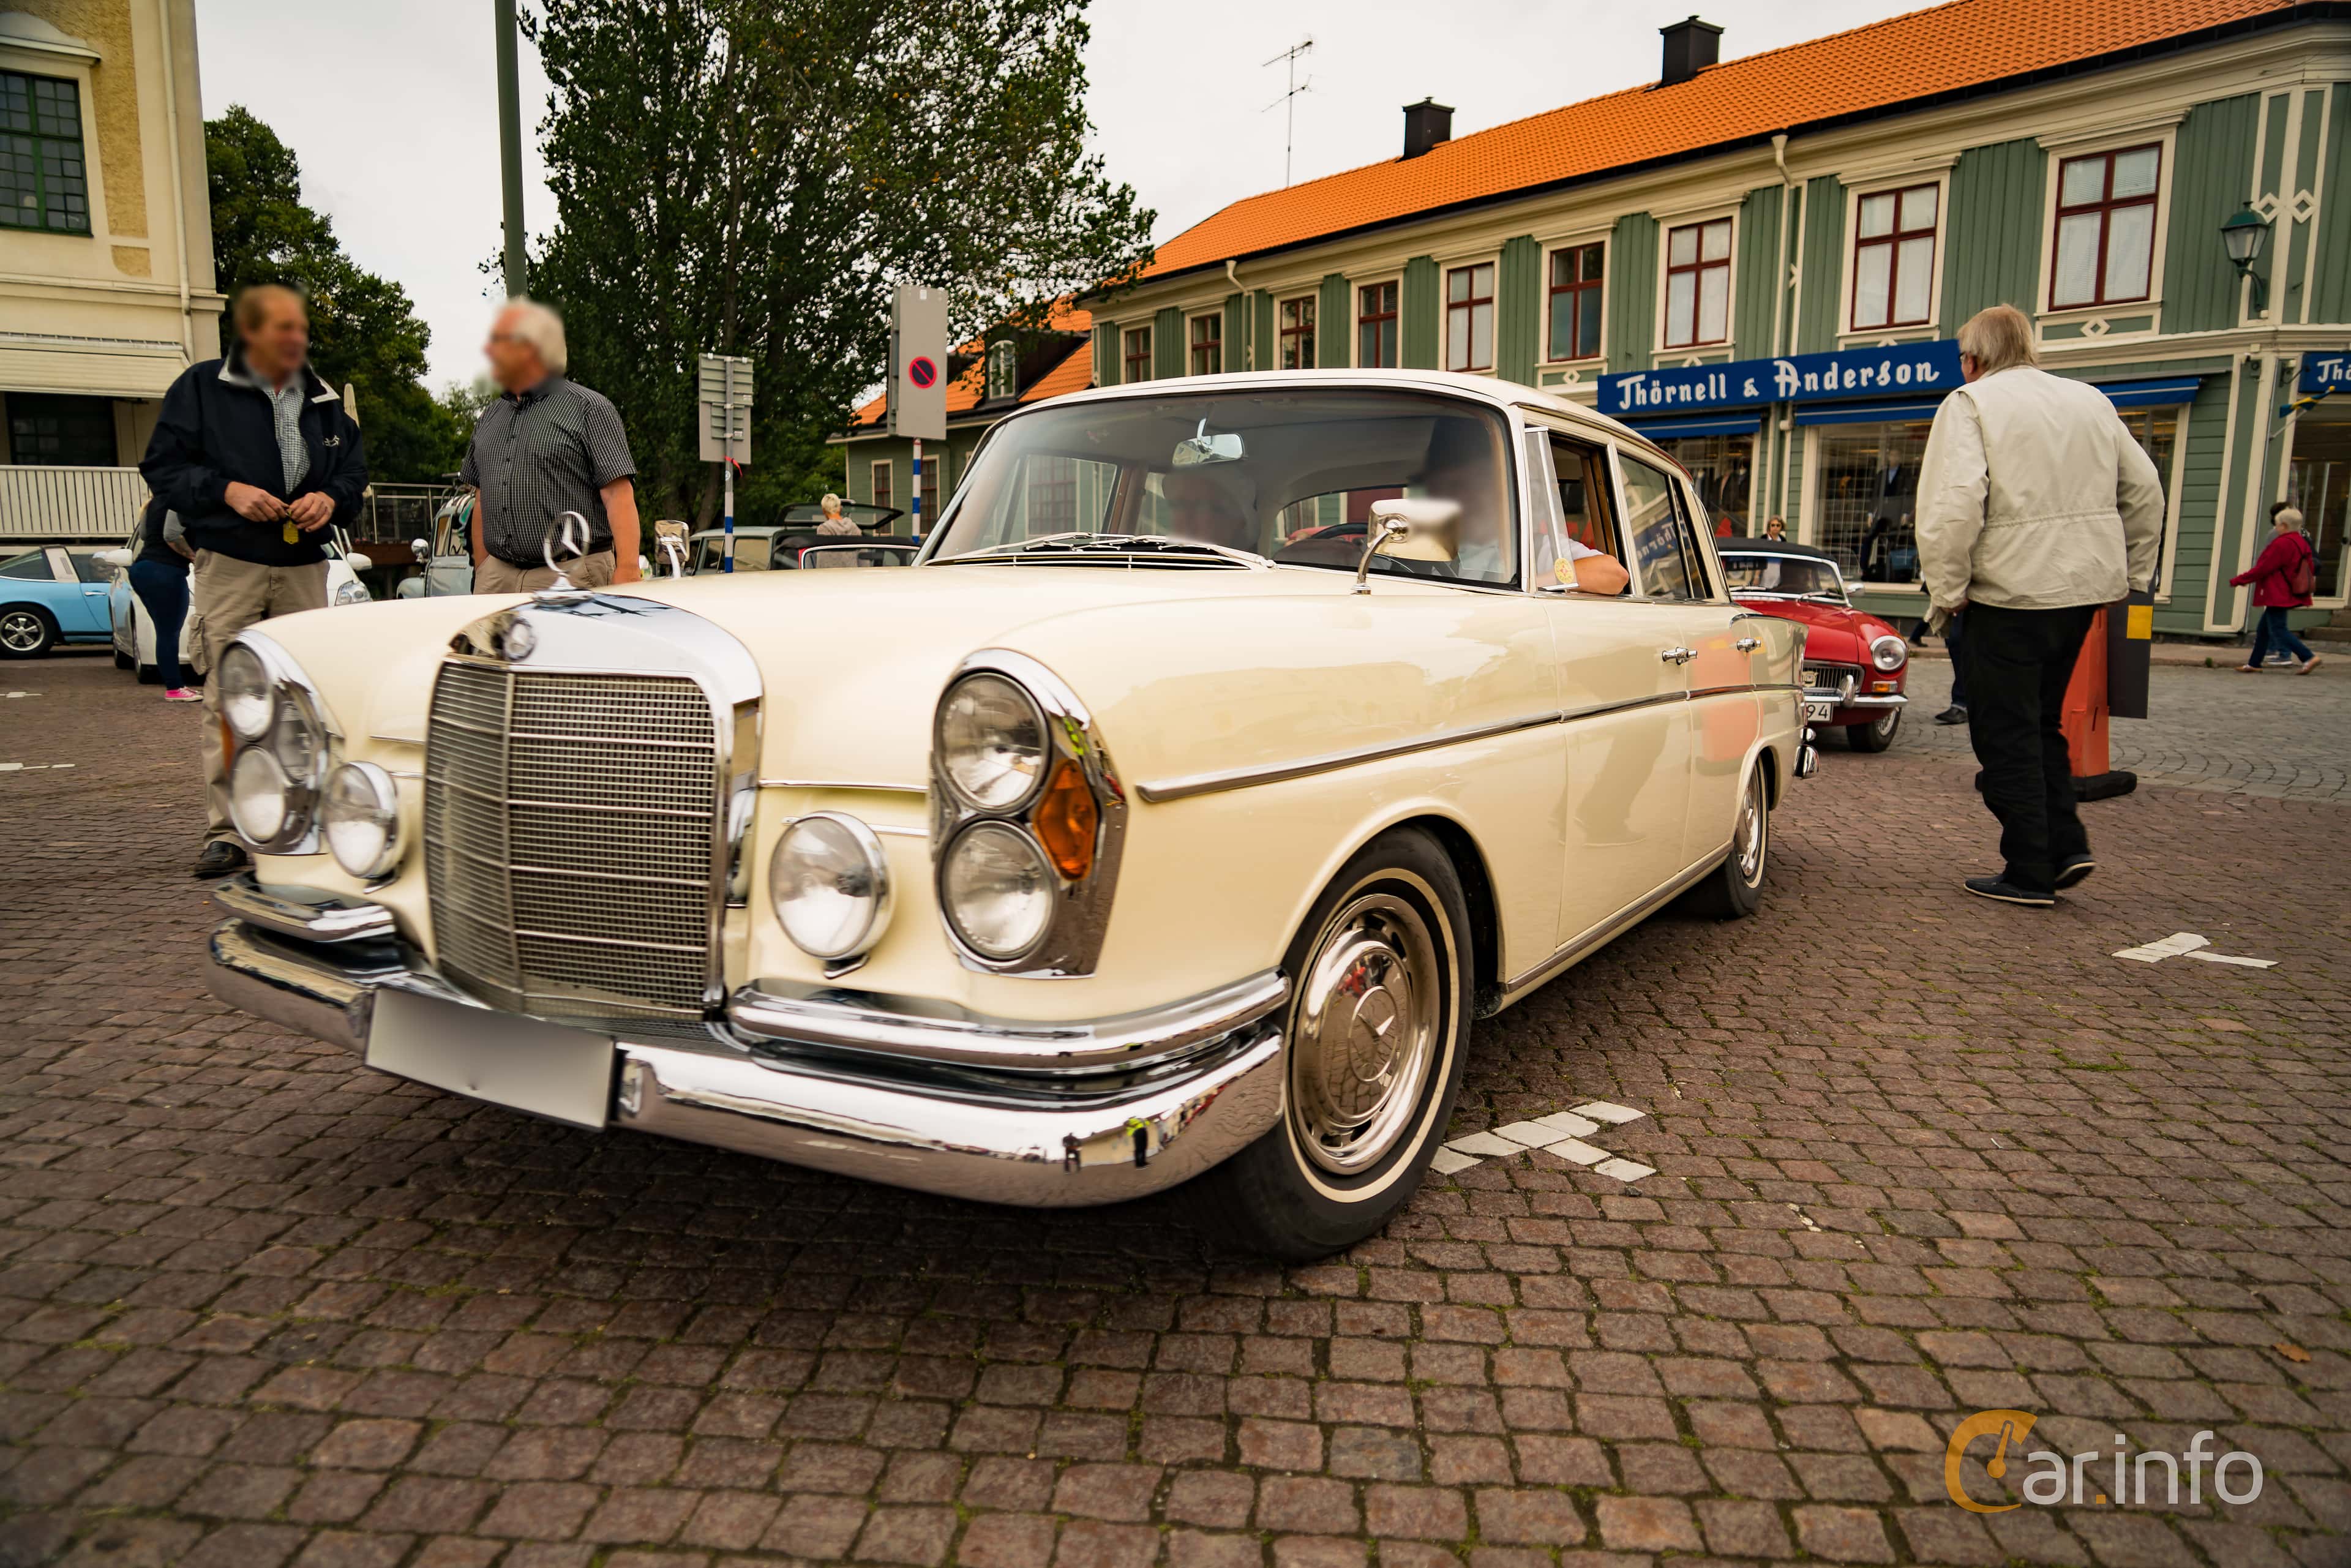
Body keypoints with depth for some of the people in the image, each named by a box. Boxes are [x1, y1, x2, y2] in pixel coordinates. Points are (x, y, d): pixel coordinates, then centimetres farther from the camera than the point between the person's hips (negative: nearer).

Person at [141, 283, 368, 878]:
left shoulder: (324, 398, 14)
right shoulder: (202, 387, 2)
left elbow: (354, 469, 18)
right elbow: (162, 465, 2)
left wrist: (331, 498, -4)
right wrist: (225, 491, -14)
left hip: (304, 566, 4)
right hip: (229, 565, -4)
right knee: (229, 699, -6)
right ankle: (225, 832, -2)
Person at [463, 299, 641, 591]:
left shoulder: (590, 408, -1)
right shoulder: (490, 416, 20)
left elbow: (619, 494, -10)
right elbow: (482, 500, 24)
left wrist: (627, 570, -20)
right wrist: (482, 572, 17)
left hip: (571, 576, -6)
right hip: (497, 575, 6)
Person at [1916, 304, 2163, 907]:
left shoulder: (1971, 403, -6)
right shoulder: (2090, 400, 14)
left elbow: (1955, 503, -20)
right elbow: (2144, 490, 16)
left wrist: (1946, 591, -12)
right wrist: (2131, 573, 23)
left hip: (2012, 591, -7)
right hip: (2084, 586, 7)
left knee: (2007, 732, 2)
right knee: (2042, 722, 20)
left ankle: (2029, 873, 5)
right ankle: (2067, 847, 16)